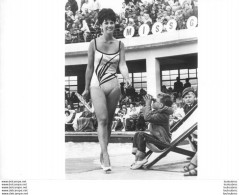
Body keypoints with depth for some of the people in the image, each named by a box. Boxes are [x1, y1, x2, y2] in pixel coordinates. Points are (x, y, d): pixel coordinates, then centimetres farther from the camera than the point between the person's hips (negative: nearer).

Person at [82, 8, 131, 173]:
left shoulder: (120, 45, 8)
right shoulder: (94, 43, 3)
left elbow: (122, 64, -2)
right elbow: (90, 68, 8)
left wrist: (127, 78, -23)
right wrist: (86, 88, 13)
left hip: (113, 86, 3)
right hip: (96, 85, -2)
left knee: (109, 121, 8)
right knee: (102, 119, -16)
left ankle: (103, 153, 24)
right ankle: (106, 157, -21)